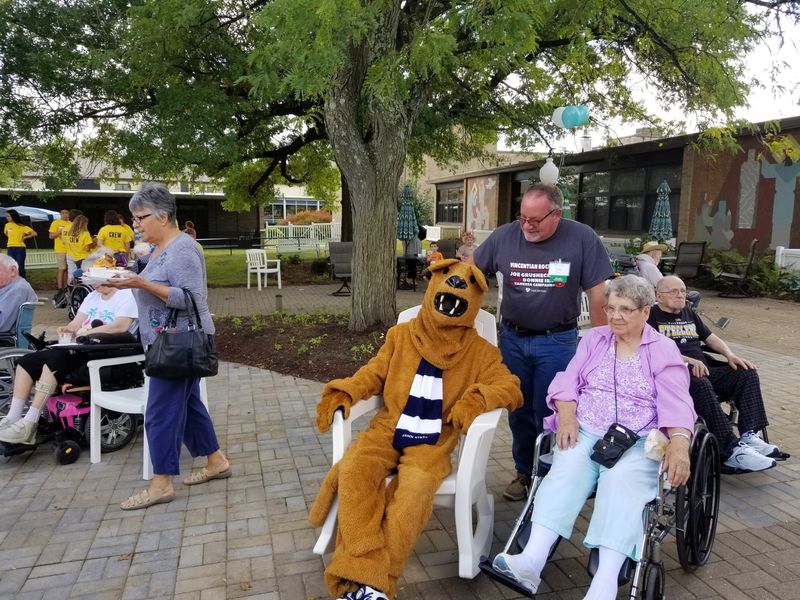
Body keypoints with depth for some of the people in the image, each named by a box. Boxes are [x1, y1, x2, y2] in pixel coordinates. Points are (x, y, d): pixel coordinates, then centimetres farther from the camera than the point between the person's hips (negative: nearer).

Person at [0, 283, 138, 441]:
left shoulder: (127, 296, -3)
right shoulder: (92, 296, 24)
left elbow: (121, 326, -20)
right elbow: (76, 323, 16)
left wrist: (88, 332, -18)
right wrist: (68, 329, -7)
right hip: (80, 347, 9)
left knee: (53, 363, -29)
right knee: (26, 362, -3)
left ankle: (29, 425, -22)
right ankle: (13, 418, -2)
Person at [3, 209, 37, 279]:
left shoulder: (22, 226, -8)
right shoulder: (7, 225, 6)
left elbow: (34, 234, -11)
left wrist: (24, 237, -6)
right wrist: (12, 238, 14)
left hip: (20, 249, -4)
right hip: (10, 249, 4)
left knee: (20, 267, 0)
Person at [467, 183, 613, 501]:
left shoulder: (582, 239, -11)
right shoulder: (504, 236, -5)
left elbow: (597, 295, -7)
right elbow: (470, 267, 9)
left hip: (556, 341, -3)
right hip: (512, 337, 3)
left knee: (548, 413, 3)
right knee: (518, 410, 13)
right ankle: (524, 472, 32)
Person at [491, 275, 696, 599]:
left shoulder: (664, 350, 8)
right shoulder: (594, 338, 17)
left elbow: (675, 402, -5)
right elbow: (568, 379, 9)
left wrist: (679, 443, -24)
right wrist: (567, 415, -11)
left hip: (639, 440, -2)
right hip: (584, 431, 2)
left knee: (621, 481, -33)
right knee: (565, 471, -29)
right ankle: (532, 559, -42)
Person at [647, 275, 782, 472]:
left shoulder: (689, 313, 26)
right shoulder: (652, 316, 2)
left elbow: (711, 338, 28)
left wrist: (730, 355, 8)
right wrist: (687, 360, -23)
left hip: (702, 372, 8)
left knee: (747, 373, -10)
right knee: (701, 385, -37)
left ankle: (748, 435, -19)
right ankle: (732, 451, -39)